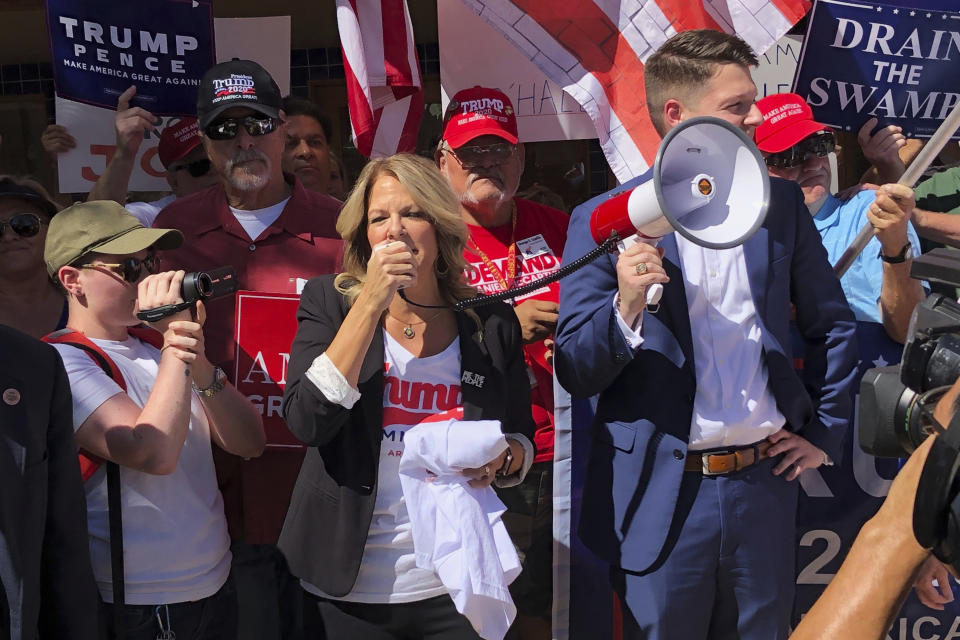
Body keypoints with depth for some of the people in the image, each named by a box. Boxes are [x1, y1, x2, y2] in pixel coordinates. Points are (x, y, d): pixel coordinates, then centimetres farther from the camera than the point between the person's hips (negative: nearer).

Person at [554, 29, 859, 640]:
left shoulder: (780, 204, 4)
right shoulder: (605, 221, -6)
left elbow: (832, 325, 15)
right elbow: (575, 372, -8)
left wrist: (827, 432, 9)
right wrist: (626, 307, -24)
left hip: (766, 487, 3)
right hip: (661, 498, -3)